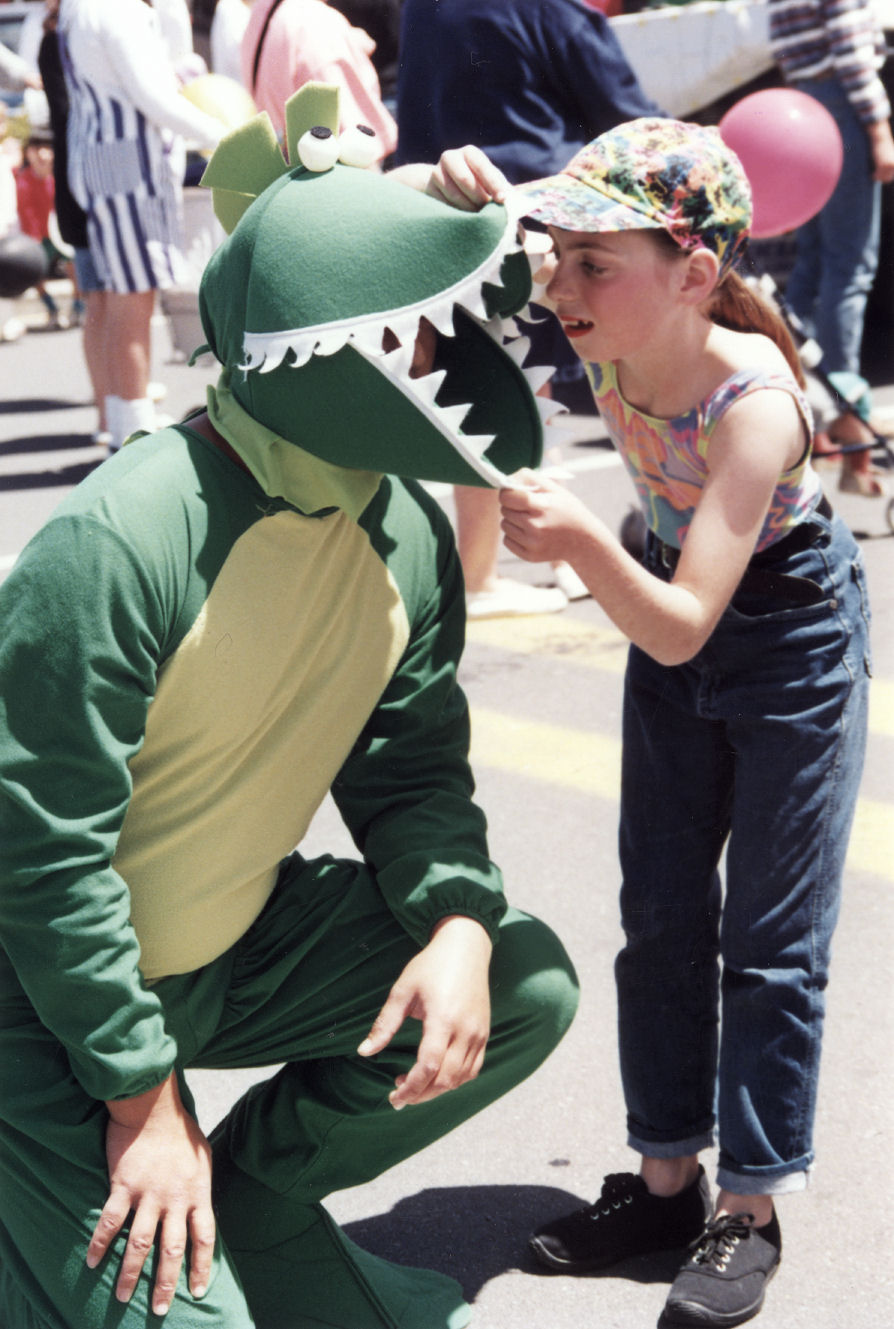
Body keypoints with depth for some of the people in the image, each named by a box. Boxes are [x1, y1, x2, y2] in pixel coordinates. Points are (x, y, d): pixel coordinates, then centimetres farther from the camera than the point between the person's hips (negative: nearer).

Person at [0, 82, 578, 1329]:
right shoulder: (119, 543, -30)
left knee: (526, 988, 0)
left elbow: (413, 764, 3)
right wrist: (145, 1095, -20)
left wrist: (457, 922, -17)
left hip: (236, 946, 8)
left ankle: (251, 1196, 14)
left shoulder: (407, 529, -6)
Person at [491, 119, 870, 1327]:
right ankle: (668, 1176, 26)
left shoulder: (754, 403, -35)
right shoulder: (609, 344, -20)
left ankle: (749, 1212, 14)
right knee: (660, 913, 13)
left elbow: (682, 629, -37)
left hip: (795, 643, -6)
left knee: (771, 942, 1)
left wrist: (582, 543, -52)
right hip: (671, 623, 7)